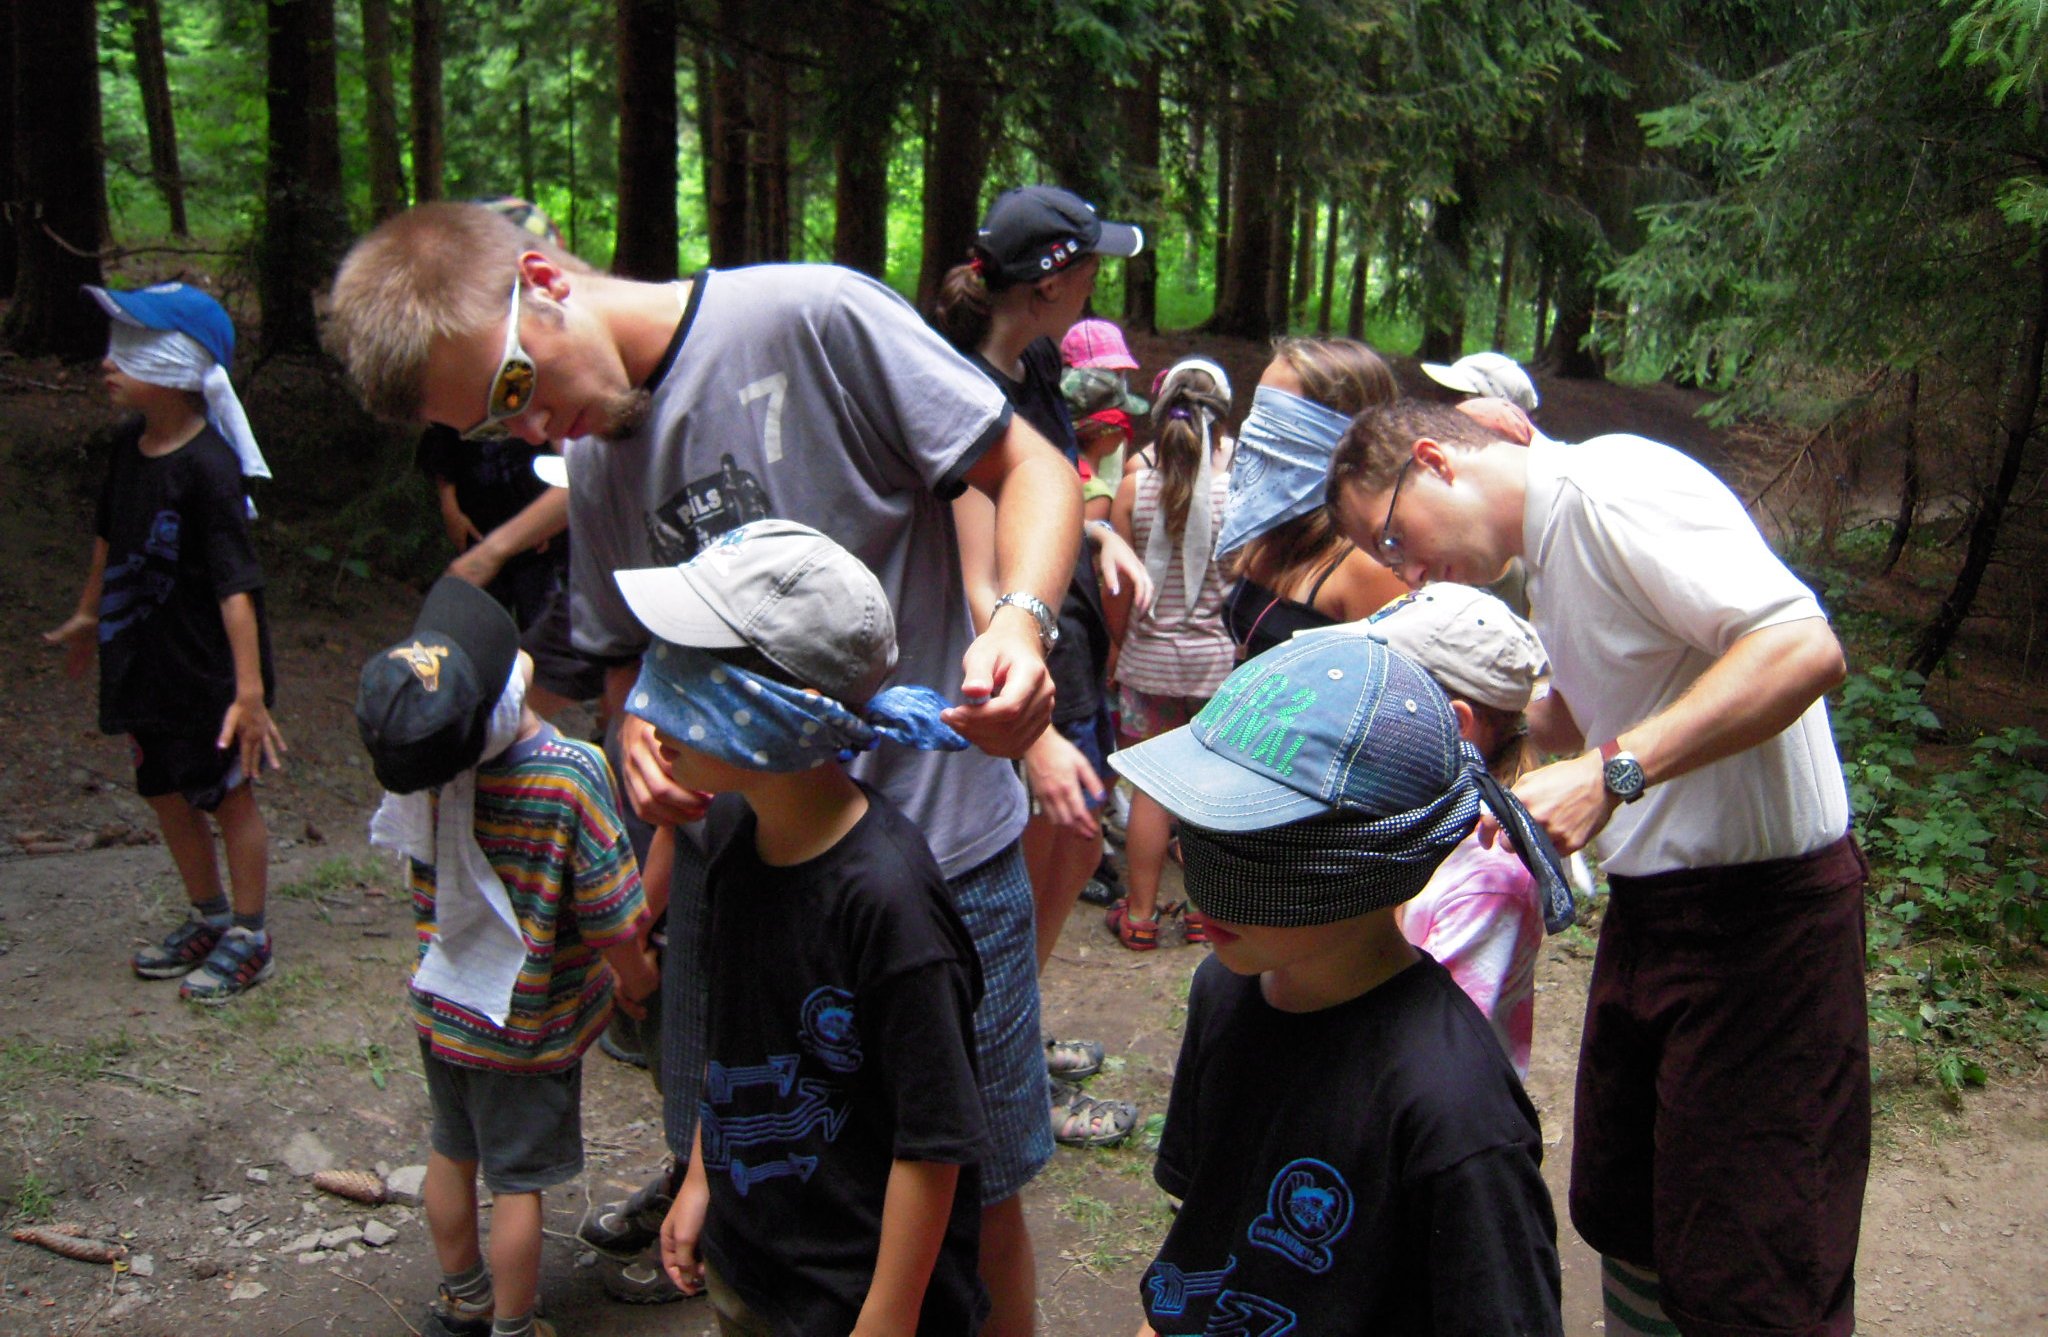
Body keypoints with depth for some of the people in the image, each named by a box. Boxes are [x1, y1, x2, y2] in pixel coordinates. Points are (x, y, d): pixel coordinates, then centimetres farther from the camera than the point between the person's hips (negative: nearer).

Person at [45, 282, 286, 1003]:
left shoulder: (208, 466, -23)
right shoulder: (130, 445, 1)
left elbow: (236, 586, -27)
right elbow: (109, 538, 19)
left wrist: (250, 691, -30)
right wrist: (88, 616, 31)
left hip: (208, 671, -8)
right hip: (146, 664, 8)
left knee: (228, 796, 6)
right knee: (166, 793, 18)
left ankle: (250, 939, 22)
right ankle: (209, 919, 36)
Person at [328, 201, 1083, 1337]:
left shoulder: (814, 319, -13)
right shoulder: (593, 464, 7)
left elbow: (1034, 468, -8)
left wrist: (1019, 623, -27)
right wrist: (639, 737, -6)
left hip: (934, 852, -5)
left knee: (973, 1206, 8)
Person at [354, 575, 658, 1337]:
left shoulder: (418, 770, -16)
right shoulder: (571, 775, -31)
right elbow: (614, 924, -23)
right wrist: (637, 979, -3)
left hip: (441, 1008, 5)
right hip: (530, 1027, -5)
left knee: (452, 1154, 24)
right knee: (517, 1182, 12)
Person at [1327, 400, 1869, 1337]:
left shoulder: (1611, 483, -17)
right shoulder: (1548, 544, 13)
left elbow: (1805, 648, -27)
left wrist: (1611, 771, -30)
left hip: (1762, 906, -10)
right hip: (1649, 902, 10)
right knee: (1620, 1220, 18)